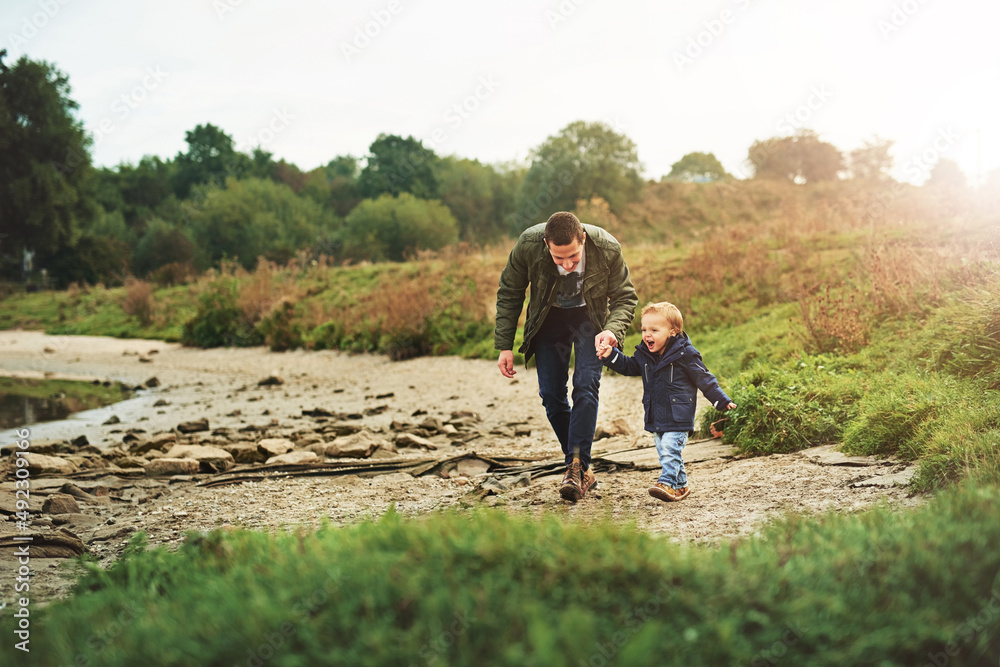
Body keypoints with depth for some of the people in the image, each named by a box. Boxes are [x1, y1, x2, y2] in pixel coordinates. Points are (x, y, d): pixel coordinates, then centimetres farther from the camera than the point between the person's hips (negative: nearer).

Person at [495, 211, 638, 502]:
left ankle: (576, 467, -18)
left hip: (589, 317, -1)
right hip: (549, 318, 2)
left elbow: (625, 297, -15)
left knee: (586, 386, -19)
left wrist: (612, 329, -35)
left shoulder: (608, 249, -31)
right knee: (551, 395, -3)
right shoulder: (528, 245, -30)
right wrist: (505, 346, -12)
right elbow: (509, 294, -12)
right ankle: (581, 468, 9)